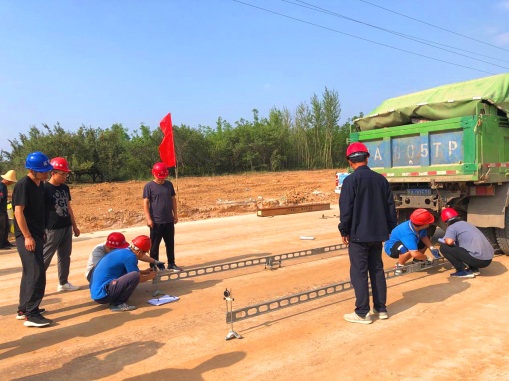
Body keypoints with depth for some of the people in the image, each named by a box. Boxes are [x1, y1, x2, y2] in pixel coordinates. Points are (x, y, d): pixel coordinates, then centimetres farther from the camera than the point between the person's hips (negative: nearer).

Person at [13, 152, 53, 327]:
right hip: (26, 236, -9)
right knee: (37, 274, -11)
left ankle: (23, 309, 27)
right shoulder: (23, 185, -16)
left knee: (30, 272, 16)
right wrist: (27, 236, -22)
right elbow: (18, 212, -19)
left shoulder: (40, 184, 10)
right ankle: (31, 315, -5)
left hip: (37, 234, 9)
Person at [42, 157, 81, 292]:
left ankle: (63, 283, 25)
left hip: (66, 227, 7)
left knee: (65, 256, 14)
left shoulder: (65, 188, 9)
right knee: (45, 258, -2)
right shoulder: (44, 188, -12)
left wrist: (74, 225, 17)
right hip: (52, 229, -7)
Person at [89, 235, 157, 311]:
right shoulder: (130, 256, -14)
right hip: (102, 295, -10)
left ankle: (115, 300, 8)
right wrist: (149, 277, 13)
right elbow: (137, 277, -6)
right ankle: (117, 304, -9)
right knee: (135, 276, -21)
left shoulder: (122, 251, 14)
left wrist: (144, 272, 41)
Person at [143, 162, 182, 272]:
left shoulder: (169, 184, 7)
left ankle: (171, 264, 23)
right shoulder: (149, 186, -7)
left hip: (169, 221, 5)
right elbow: (146, 203, -9)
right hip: (156, 222, -4)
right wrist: (148, 219, -15)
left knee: (170, 243, 11)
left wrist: (175, 214, 9)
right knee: (155, 244, 5)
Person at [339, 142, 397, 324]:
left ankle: (362, 313, 8)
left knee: (359, 273, 2)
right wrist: (388, 228, 18)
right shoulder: (381, 179, 5)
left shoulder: (351, 180, -13)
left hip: (358, 234, -6)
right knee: (377, 270, 15)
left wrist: (344, 231, -3)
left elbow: (346, 208, -14)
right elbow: (390, 206, 9)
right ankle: (381, 309, 23)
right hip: (377, 233, 6)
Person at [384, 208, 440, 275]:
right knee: (410, 249, -39)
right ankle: (399, 266, -13)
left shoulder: (419, 226, -18)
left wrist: (432, 248, -15)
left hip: (404, 243, 9)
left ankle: (417, 260, 15)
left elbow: (424, 237, 0)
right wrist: (427, 258, -26)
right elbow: (414, 254, -43)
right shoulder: (408, 233, -40)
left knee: (428, 240, 3)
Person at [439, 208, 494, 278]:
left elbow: (449, 241, -18)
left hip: (477, 259, -8)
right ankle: (474, 269, 14)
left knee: (444, 247, 0)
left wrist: (445, 241, 4)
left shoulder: (451, 227, 1)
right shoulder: (467, 224, 24)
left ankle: (464, 270, -3)